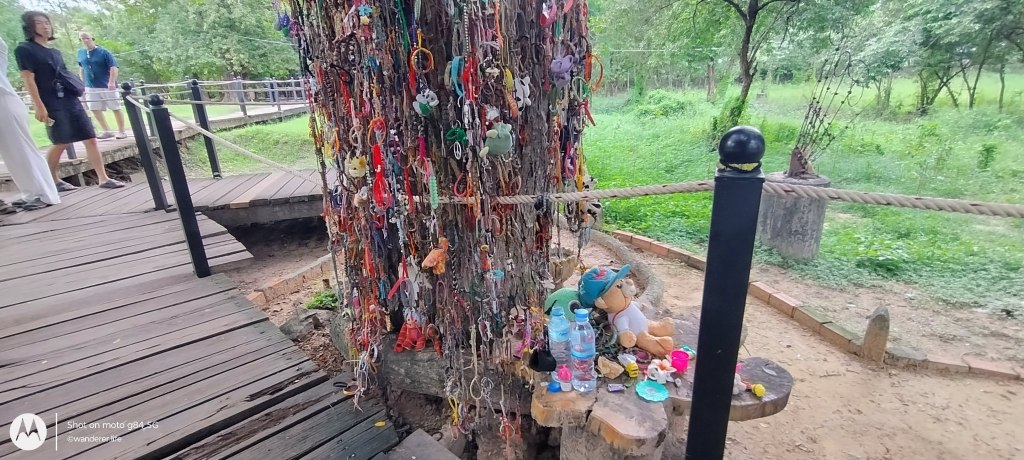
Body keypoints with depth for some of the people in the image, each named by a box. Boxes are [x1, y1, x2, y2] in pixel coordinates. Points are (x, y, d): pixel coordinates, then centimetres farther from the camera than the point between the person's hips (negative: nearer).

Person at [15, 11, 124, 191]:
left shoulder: (55, 52, 18)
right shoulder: (24, 49, -2)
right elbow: (28, 79, -9)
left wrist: (79, 95, 19)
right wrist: (39, 106, -16)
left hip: (71, 101, 6)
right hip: (52, 105, -6)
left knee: (91, 139, -3)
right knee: (60, 143, -1)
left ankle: (103, 179, -4)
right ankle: (52, 181, 16)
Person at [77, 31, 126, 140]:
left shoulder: (103, 52, -6)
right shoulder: (81, 53, 10)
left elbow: (114, 67, -14)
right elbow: (81, 68, 22)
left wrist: (112, 82, -23)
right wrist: (83, 82, 18)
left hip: (107, 86, -6)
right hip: (91, 87, 6)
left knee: (116, 109, -1)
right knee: (95, 109, 3)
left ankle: (121, 131, 6)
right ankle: (107, 131, 11)